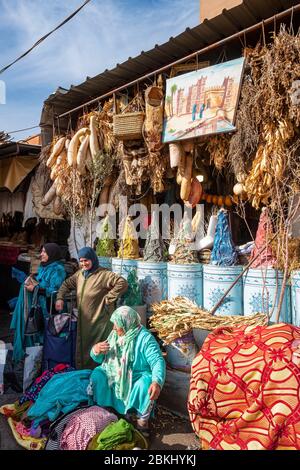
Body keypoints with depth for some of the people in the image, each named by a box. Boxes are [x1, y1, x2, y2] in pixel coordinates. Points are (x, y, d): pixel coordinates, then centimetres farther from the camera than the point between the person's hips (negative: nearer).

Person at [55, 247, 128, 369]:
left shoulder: (103, 274, -16)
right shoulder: (80, 274, 8)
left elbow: (123, 283, -24)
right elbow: (67, 284, 24)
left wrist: (108, 298, -19)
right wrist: (59, 298, 9)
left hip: (99, 322, -7)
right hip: (83, 322, 7)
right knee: (82, 350, 17)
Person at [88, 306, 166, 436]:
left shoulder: (145, 338, -16)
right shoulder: (114, 335, 2)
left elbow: (158, 361, -27)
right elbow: (99, 359, 10)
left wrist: (157, 382, -46)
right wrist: (96, 350, -14)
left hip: (136, 378, -5)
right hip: (114, 377, 5)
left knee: (145, 384, -34)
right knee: (97, 375, -17)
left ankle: (143, 420, -10)